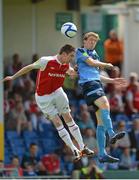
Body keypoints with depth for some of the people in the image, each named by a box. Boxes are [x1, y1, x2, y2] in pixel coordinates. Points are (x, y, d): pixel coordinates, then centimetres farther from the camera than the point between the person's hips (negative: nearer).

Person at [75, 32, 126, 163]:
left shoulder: (94, 55, 30)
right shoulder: (80, 51, 7)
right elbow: (91, 62, -7)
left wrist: (112, 81, 26)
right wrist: (107, 65, 9)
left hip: (97, 84, 8)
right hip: (88, 84, -8)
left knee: (101, 121, 2)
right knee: (105, 104, -34)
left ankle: (102, 154, 1)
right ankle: (112, 135, -50)